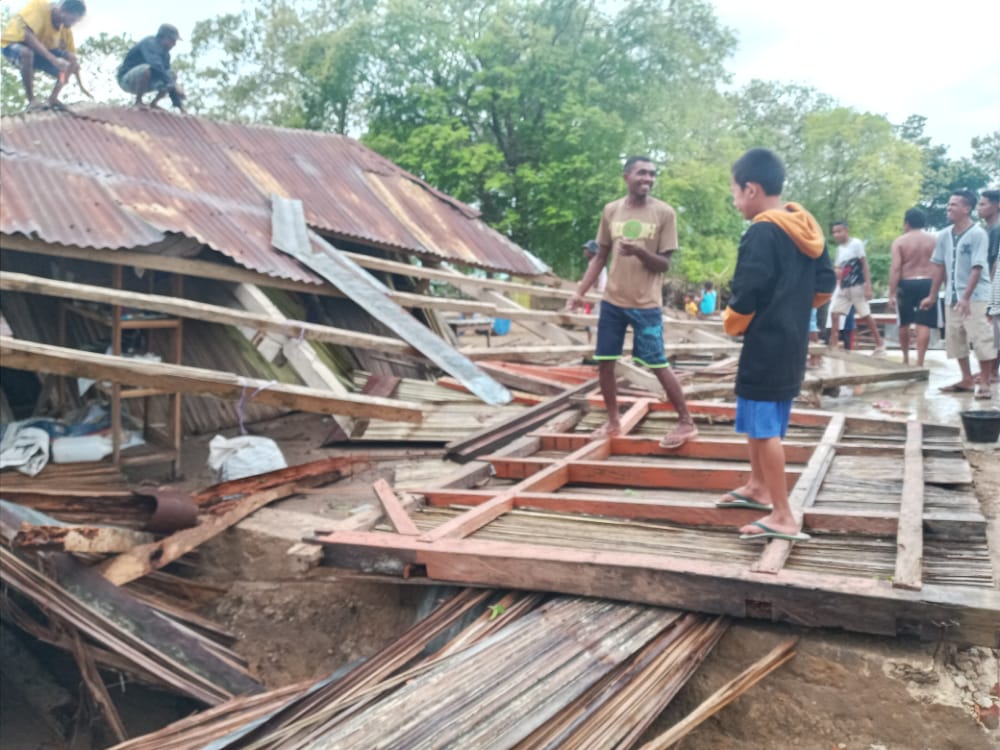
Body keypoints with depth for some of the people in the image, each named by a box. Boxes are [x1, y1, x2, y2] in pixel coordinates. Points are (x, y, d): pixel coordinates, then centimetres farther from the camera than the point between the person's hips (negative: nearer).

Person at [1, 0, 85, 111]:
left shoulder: (65, 27, -9)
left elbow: (72, 55, -5)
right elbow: (28, 35, -37)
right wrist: (53, 59, -45)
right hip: (14, 44, -6)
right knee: (27, 52, -40)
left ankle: (53, 98, -8)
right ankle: (32, 101, -28)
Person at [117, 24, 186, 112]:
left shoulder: (165, 54, 6)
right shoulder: (149, 43, -18)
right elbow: (156, 66, -36)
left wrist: (179, 104, -5)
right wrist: (173, 85, -41)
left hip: (145, 83, 8)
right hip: (127, 80, -8)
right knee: (148, 69, -37)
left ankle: (154, 103, 7)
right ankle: (138, 101, -22)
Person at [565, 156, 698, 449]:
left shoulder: (664, 212, -6)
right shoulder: (610, 210, 4)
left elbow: (664, 264, -6)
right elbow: (600, 257, 11)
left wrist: (639, 251, -25)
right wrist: (580, 292, 3)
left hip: (647, 304, -4)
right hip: (612, 301, 4)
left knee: (658, 364, -1)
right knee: (604, 362, 7)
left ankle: (686, 423, 13)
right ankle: (613, 421, 23)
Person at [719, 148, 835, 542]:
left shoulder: (761, 232, -18)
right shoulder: (806, 228, 10)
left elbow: (744, 298, -21)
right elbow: (825, 286, 14)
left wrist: (732, 326, -3)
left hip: (765, 345, -9)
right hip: (793, 343, 10)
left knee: (764, 427, -3)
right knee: (759, 420, 22)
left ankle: (782, 517, 1)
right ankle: (758, 487, 37)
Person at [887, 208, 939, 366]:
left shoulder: (899, 241, -2)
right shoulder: (934, 240, 6)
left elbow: (895, 268, -10)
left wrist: (891, 294, -11)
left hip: (907, 284, -1)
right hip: (928, 283, 1)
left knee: (904, 323, 15)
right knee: (923, 325, -3)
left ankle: (906, 358, 27)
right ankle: (919, 362, -7)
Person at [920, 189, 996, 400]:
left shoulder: (977, 234, -13)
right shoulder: (944, 235, 5)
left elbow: (977, 268, -19)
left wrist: (966, 297, -25)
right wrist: (932, 295, 11)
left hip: (974, 296, -7)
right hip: (952, 296, 7)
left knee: (980, 338, -8)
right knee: (954, 337, 10)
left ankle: (985, 383, -1)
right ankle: (967, 380, 21)